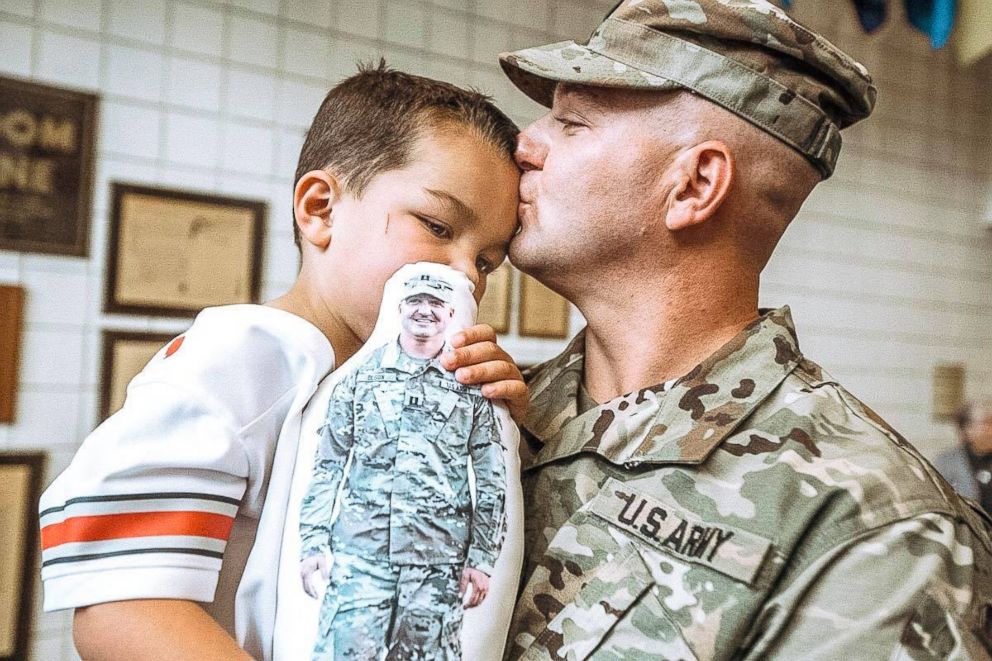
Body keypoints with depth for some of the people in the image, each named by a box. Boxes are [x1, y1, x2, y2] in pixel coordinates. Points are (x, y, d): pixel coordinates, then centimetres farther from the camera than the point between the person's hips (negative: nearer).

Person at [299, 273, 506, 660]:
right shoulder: (361, 376, 7)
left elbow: (491, 483, 5)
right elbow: (327, 466, 7)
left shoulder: (472, 386, 5)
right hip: (360, 556, 0)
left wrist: (482, 558, 1)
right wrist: (313, 543, 1)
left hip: (439, 563, 0)